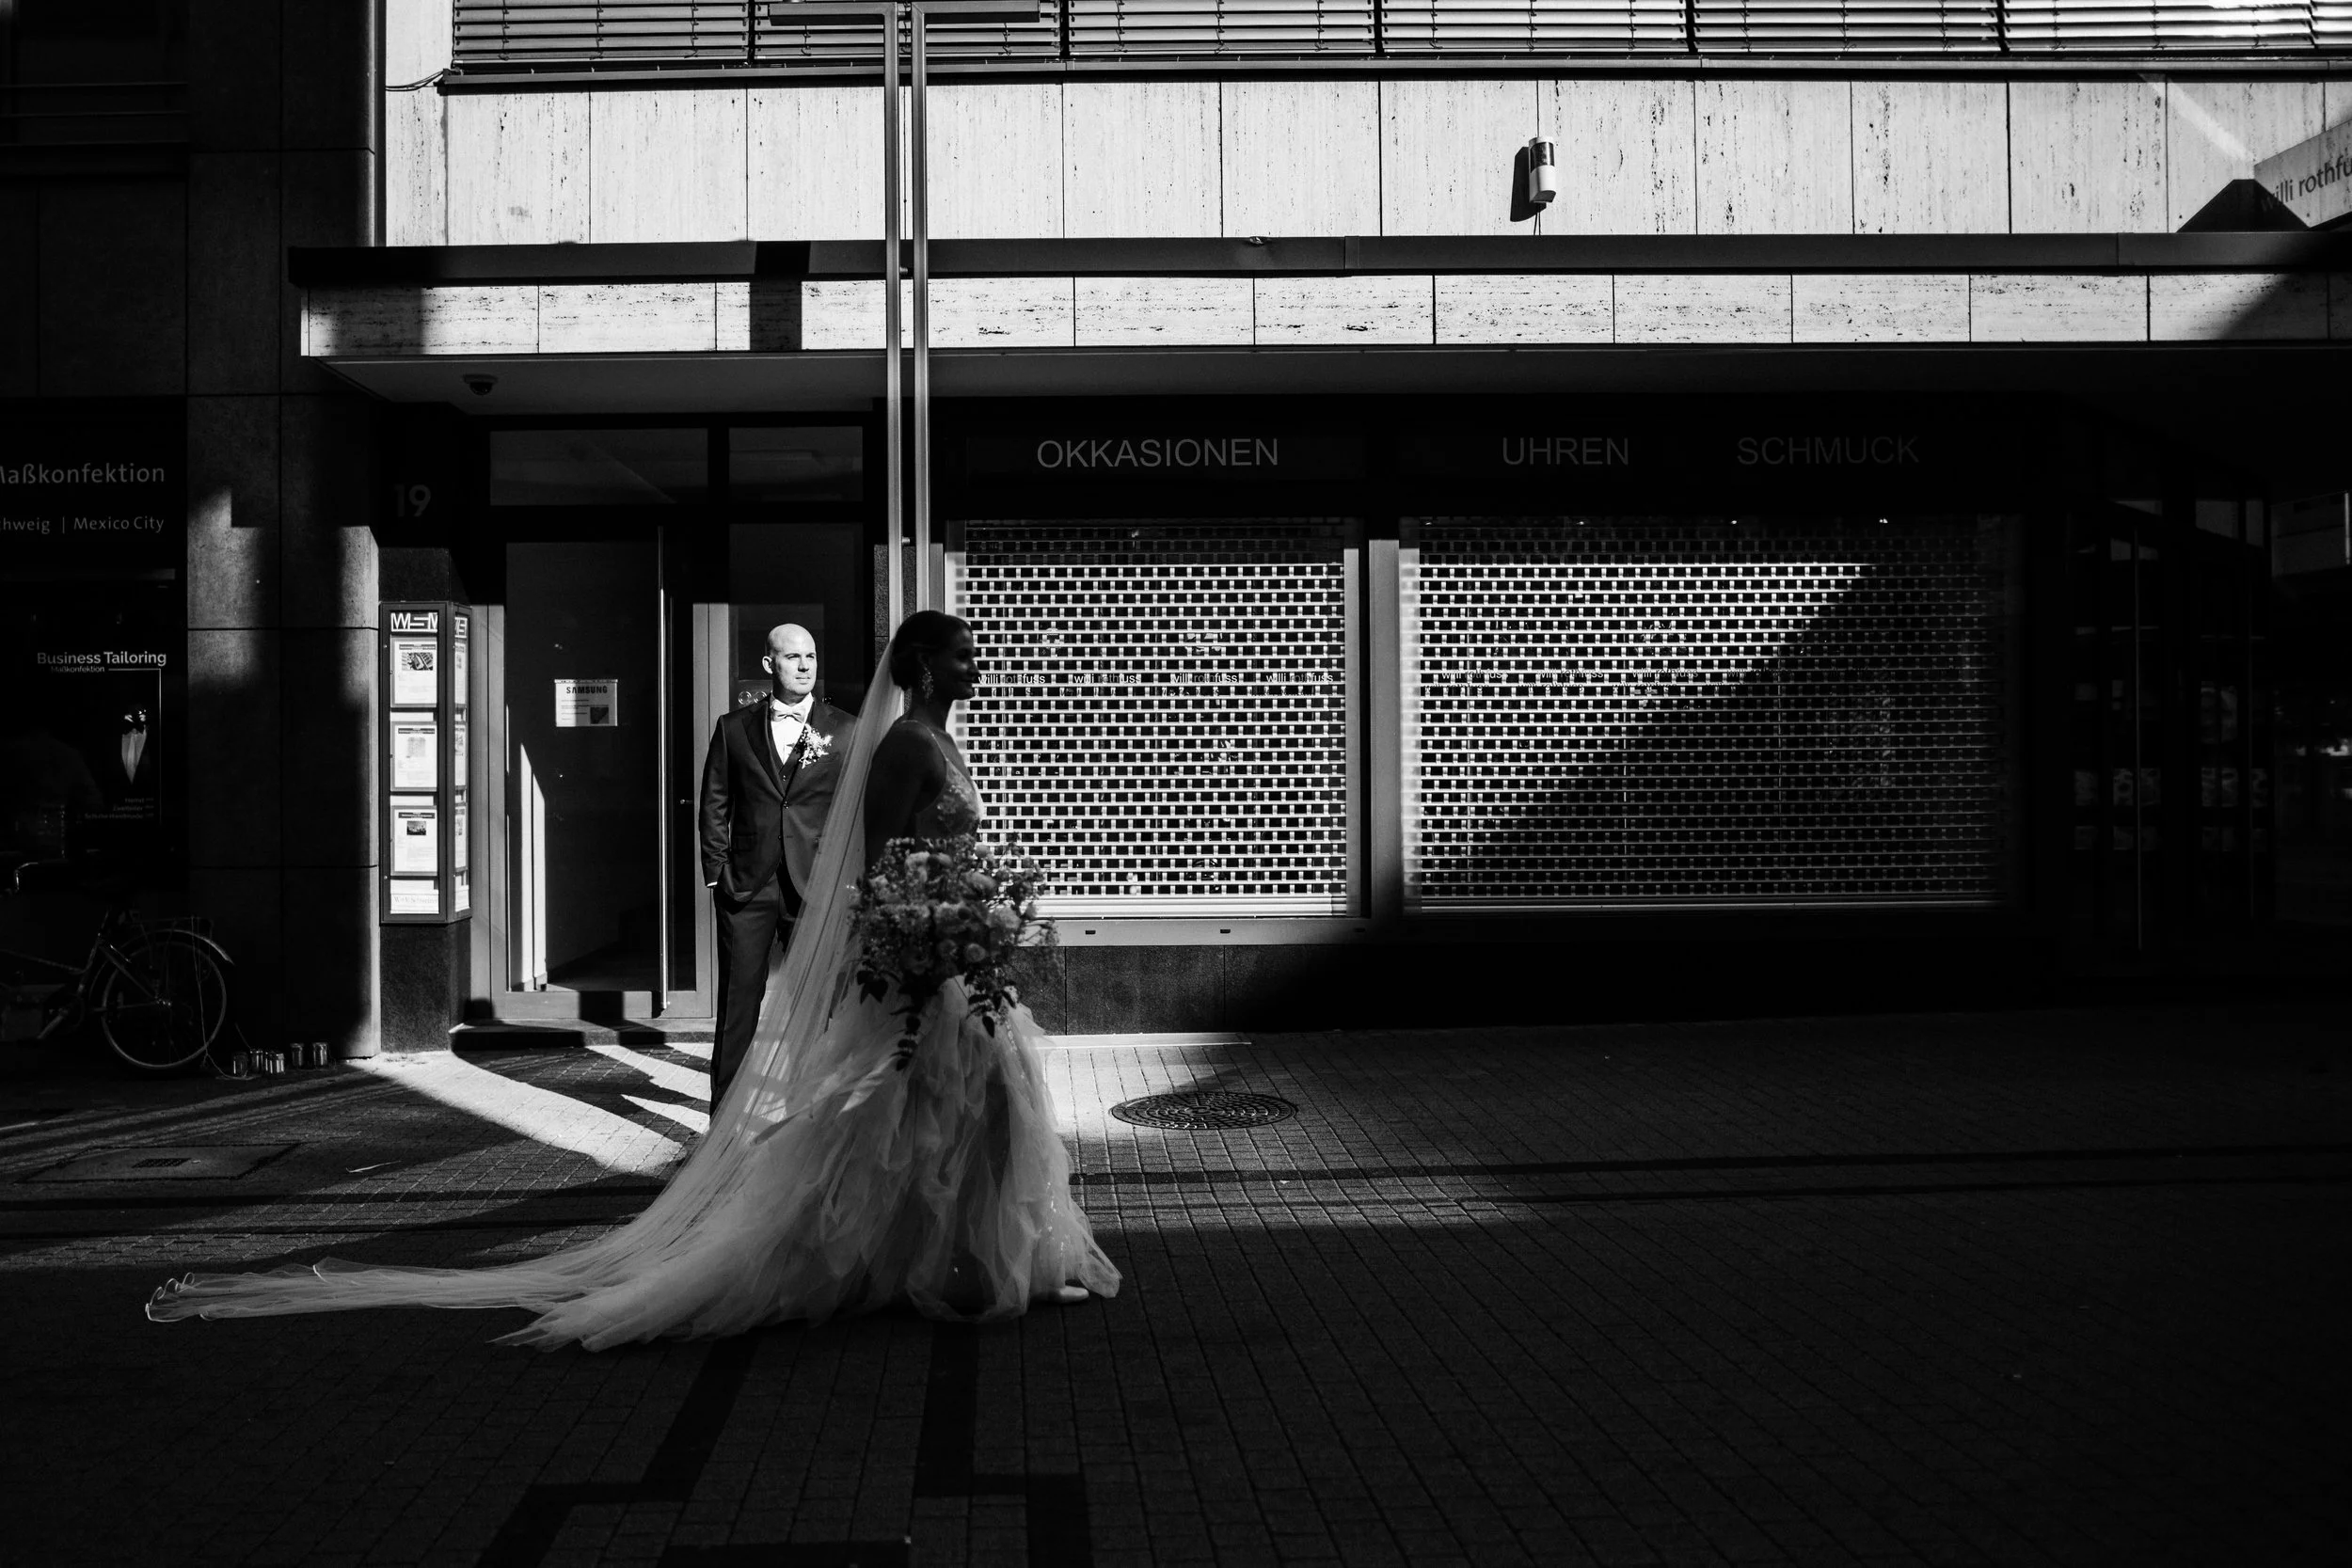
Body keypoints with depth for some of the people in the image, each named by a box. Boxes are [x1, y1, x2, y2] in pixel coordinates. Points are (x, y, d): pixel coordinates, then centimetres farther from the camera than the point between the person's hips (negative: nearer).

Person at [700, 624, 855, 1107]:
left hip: (819, 886, 0)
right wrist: (717, 872, 3)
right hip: (746, 885, 1)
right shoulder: (734, 728, 9)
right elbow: (715, 807, 10)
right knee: (738, 1000, 2)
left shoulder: (845, 731, 6)